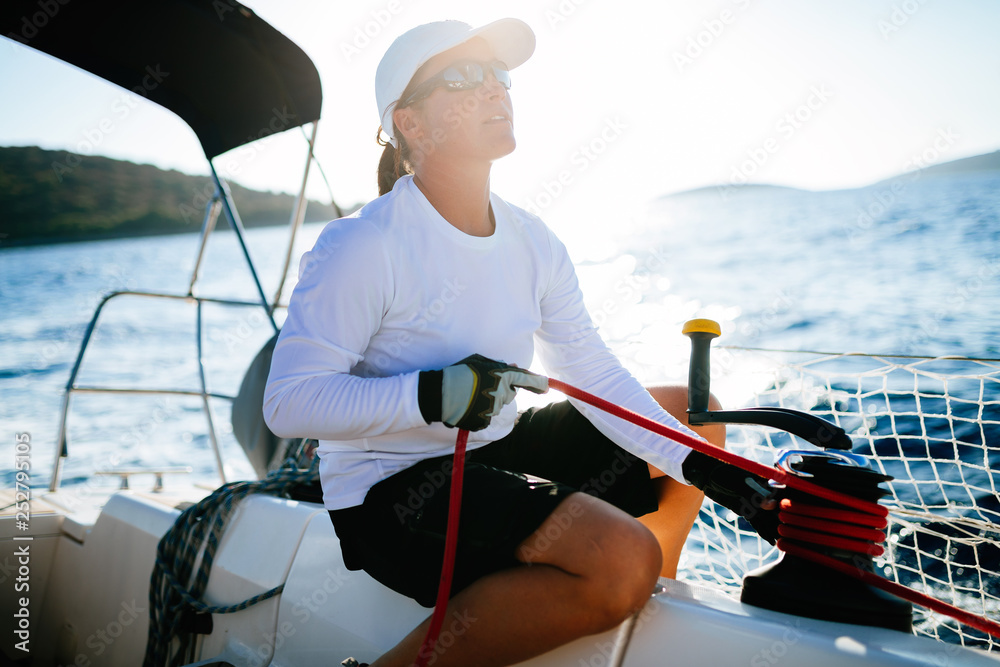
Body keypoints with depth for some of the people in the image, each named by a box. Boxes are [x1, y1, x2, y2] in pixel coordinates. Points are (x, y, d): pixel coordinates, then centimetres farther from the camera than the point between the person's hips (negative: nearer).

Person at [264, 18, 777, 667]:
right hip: (390, 490, -8)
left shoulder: (534, 243, 4)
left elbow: (594, 371, 2)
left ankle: (652, 612, 25)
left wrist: (696, 462, -8)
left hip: (499, 449, 8)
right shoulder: (363, 246, -18)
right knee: (622, 559, -29)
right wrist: (430, 395, -34)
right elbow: (288, 400, -21)